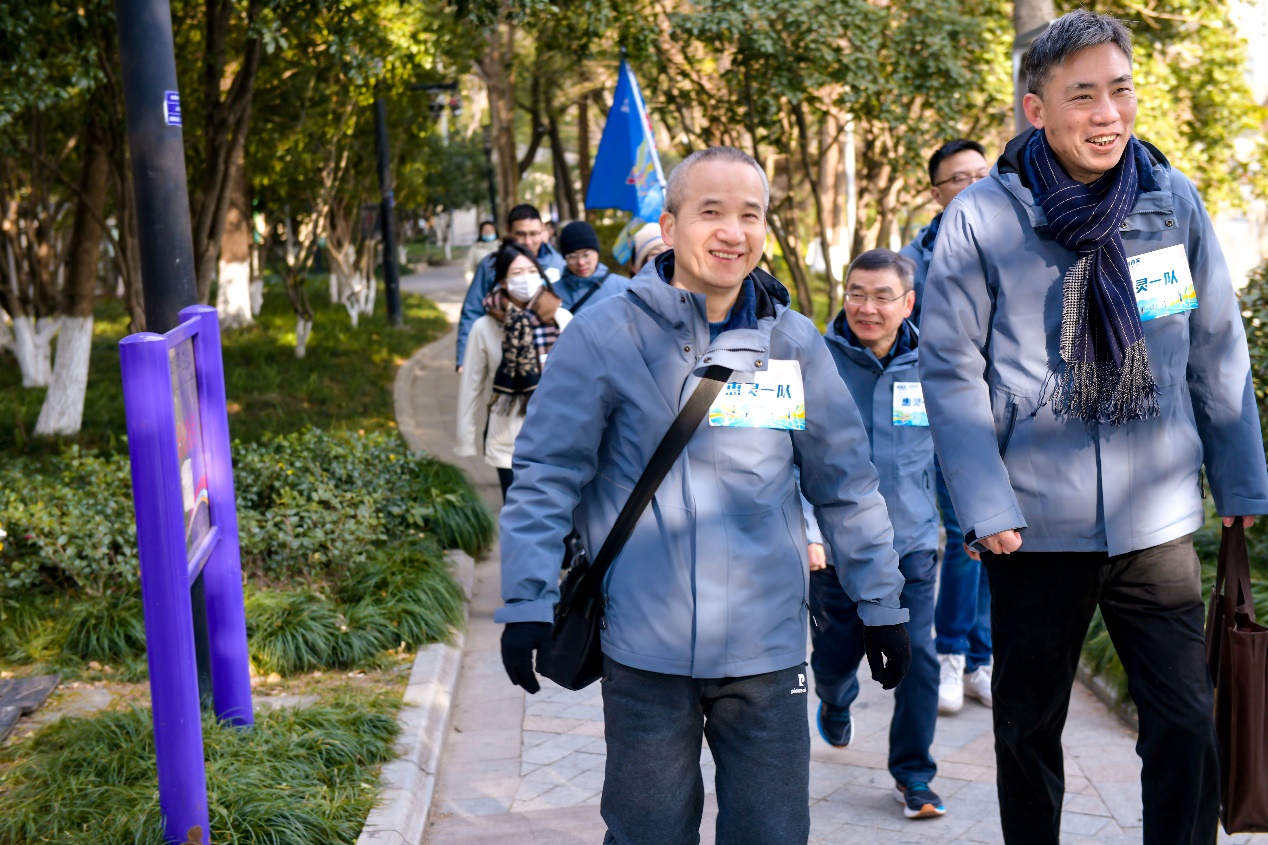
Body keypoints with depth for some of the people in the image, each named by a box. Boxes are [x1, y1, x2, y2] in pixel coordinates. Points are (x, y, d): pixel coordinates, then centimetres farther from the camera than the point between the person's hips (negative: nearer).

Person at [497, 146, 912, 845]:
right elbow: (545, 477, -3)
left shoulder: (795, 343, 5)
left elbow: (846, 484, 11)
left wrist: (881, 604, 13)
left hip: (766, 648, 3)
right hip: (645, 648, -2)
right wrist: (527, 603, -9)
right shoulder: (605, 335, -6)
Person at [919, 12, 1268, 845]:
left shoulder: (1174, 199, 0)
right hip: (1037, 523, -1)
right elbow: (952, 371, -7)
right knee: (1028, 729, 13)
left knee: (1188, 729, 1)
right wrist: (987, 507, -13)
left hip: (1159, 519, 2)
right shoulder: (982, 217, -8)